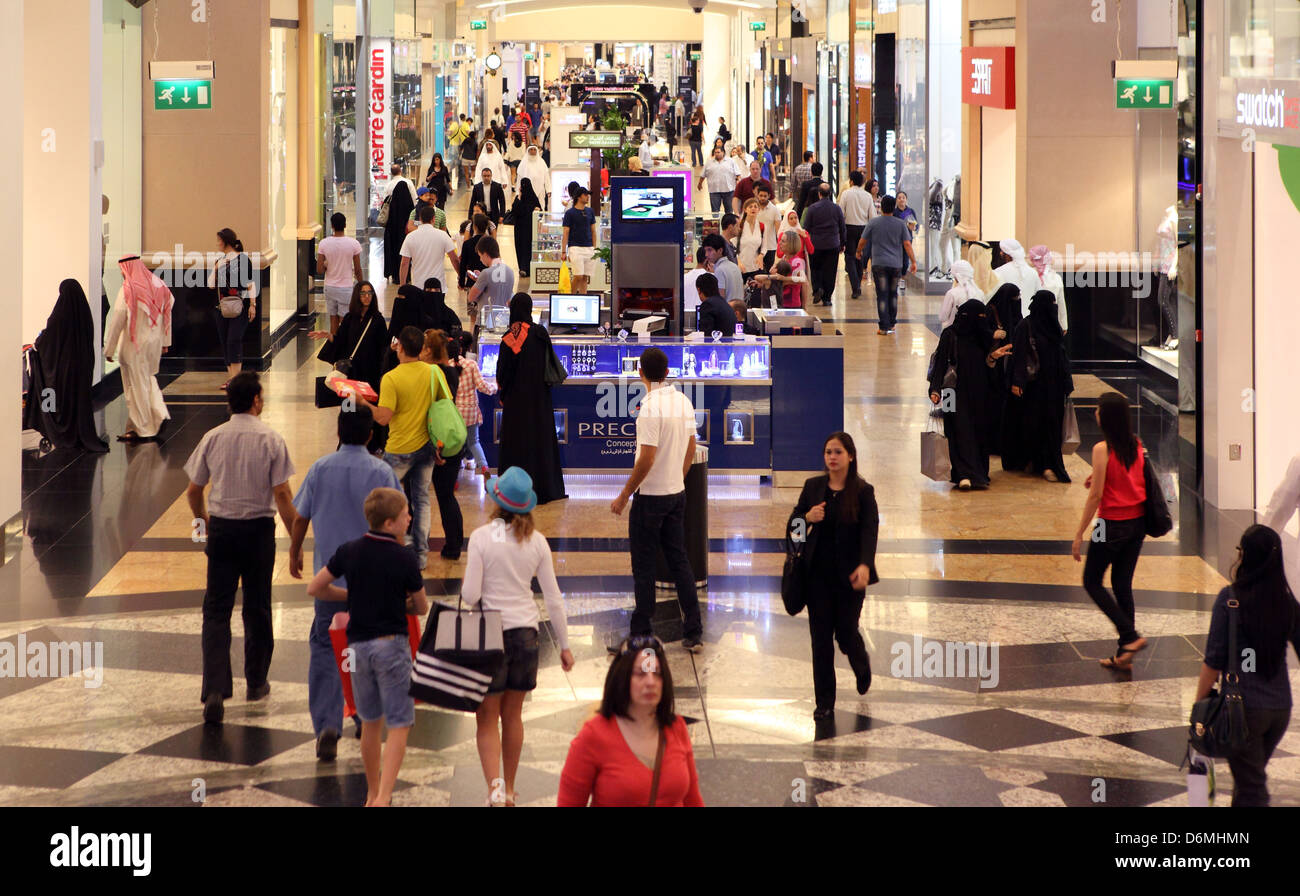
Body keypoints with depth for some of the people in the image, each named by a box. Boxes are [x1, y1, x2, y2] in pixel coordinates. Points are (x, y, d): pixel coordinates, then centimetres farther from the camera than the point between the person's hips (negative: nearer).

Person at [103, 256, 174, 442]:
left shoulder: (128, 290, -17)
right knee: (148, 379, 24)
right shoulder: (158, 286, 2)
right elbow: (167, 316, 9)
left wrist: (109, 349, -9)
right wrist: (165, 342, 17)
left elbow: (117, 321, -15)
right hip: (155, 343, 6)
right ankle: (159, 414, 9)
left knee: (136, 385, 4)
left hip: (134, 344, -6)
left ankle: (141, 429, 9)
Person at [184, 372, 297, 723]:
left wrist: (202, 519, 25)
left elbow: (193, 490, 5)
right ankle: (256, 683, 28)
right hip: (259, 528, -1)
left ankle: (215, 690, -13)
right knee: (257, 609, 14)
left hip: (221, 527, 1)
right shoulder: (271, 440, -8)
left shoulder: (213, 438, -1)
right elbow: (282, 495, -11)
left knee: (216, 611, 1)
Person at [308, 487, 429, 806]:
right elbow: (421, 608, 0)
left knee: (371, 723, 18)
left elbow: (315, 588, 8)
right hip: (391, 644, -5)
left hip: (358, 645, 5)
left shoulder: (349, 552, 0)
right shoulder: (403, 559, -11)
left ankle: (373, 793, 27)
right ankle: (382, 798, -16)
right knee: (399, 726, -2)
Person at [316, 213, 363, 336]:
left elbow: (319, 269, -7)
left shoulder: (324, 243, -7)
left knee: (333, 321, 13)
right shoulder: (353, 243, -12)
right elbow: (358, 270, -6)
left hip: (330, 287, 3)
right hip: (346, 288, -3)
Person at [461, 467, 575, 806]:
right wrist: (564, 645, 10)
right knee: (513, 715, 17)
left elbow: (470, 595, -14)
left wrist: (464, 588, 10)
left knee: (488, 719, 4)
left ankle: (494, 785, -15)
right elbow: (553, 597, 2)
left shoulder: (481, 537, -12)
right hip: (526, 632, 3)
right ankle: (509, 790, 25)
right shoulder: (536, 541, -1)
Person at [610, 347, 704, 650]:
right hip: (677, 493, 7)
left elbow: (647, 458, -22)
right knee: (679, 560, 12)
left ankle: (642, 633, 7)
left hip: (650, 496, -7)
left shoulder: (651, 407, -20)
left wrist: (624, 495, -14)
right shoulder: (684, 402, 3)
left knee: (643, 566, 2)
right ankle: (693, 633, 12)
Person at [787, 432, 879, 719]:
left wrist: (864, 565, -30)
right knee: (821, 636, 1)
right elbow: (791, 528, 7)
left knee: (846, 631, 4)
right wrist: (806, 518, -16)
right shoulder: (813, 487, 3)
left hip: (849, 575, -2)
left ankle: (862, 664, 40)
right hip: (818, 573, 3)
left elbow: (870, 530, -14)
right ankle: (824, 701, 9)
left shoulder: (863, 491, -5)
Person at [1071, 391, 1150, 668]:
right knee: (1123, 583, 14)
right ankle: (1125, 655, 14)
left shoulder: (1102, 449, -17)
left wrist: (1079, 534, -11)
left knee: (1092, 581, 10)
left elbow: (1096, 495, -17)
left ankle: (1130, 635, -4)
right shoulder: (1137, 445, 3)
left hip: (1113, 524, -7)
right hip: (1138, 521, 7)